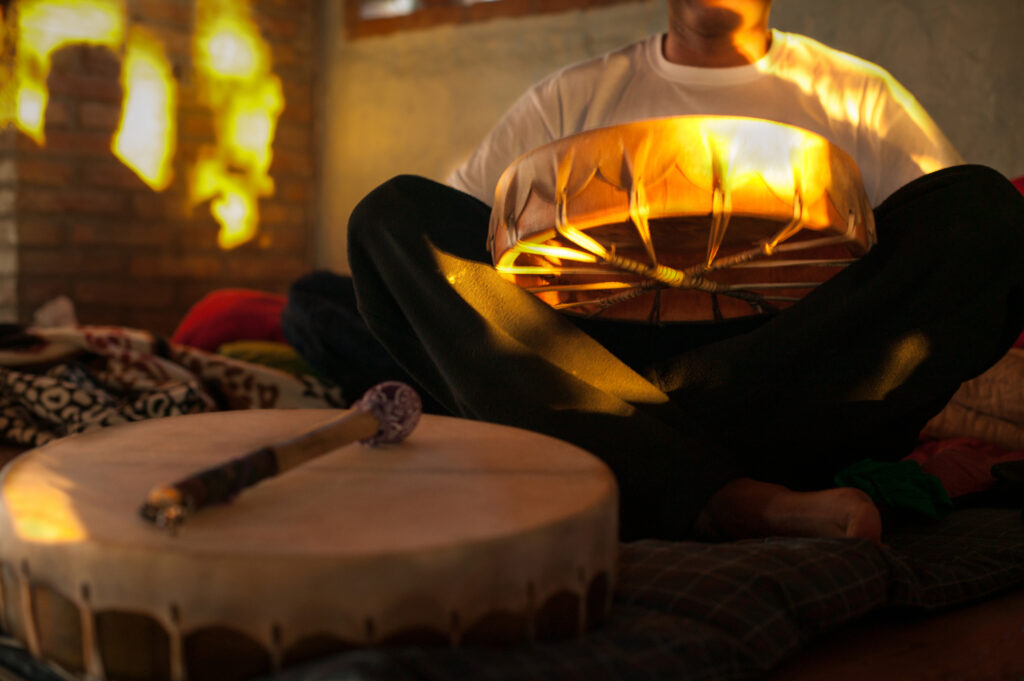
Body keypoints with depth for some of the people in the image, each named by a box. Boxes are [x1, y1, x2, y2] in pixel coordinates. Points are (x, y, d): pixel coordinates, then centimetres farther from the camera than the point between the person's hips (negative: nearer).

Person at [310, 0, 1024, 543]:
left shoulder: (861, 94, 21)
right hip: (598, 368, 1)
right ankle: (736, 500, -37)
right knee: (394, 212, -16)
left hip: (798, 374, 0)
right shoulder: (576, 97, 22)